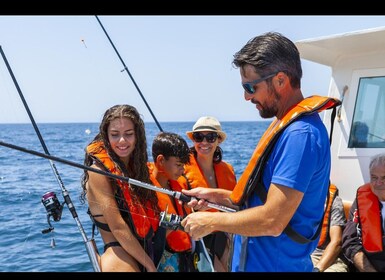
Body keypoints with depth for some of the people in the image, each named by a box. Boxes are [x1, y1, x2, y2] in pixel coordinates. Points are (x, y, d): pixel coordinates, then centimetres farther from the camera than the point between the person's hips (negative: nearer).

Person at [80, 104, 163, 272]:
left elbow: (149, 220, 11)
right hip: (120, 256, -6)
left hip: (149, 252, 7)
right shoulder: (99, 170, -12)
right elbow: (117, 227, -16)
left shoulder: (136, 166, 8)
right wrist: (150, 265, -13)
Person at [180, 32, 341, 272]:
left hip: (275, 264, -9)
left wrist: (212, 221, -15)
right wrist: (218, 196, 5)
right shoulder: (287, 125, 8)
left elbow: (272, 221, -27)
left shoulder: (301, 133, -23)